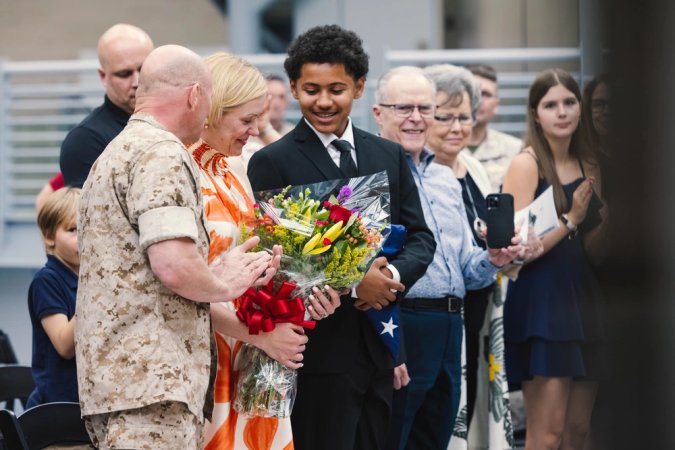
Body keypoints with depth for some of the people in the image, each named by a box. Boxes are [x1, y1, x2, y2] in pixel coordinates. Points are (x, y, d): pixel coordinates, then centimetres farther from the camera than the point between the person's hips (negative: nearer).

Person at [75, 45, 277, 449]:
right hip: (151, 380, -10)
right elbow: (174, 265, -21)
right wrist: (225, 285, -2)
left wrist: (218, 274, 18)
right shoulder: (162, 154, -10)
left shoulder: (116, 153, 21)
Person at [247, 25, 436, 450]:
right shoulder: (272, 163, -5)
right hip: (319, 351, -5)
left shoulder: (390, 156, 11)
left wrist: (394, 274, -11)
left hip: (378, 347, 5)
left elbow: (421, 236, 11)